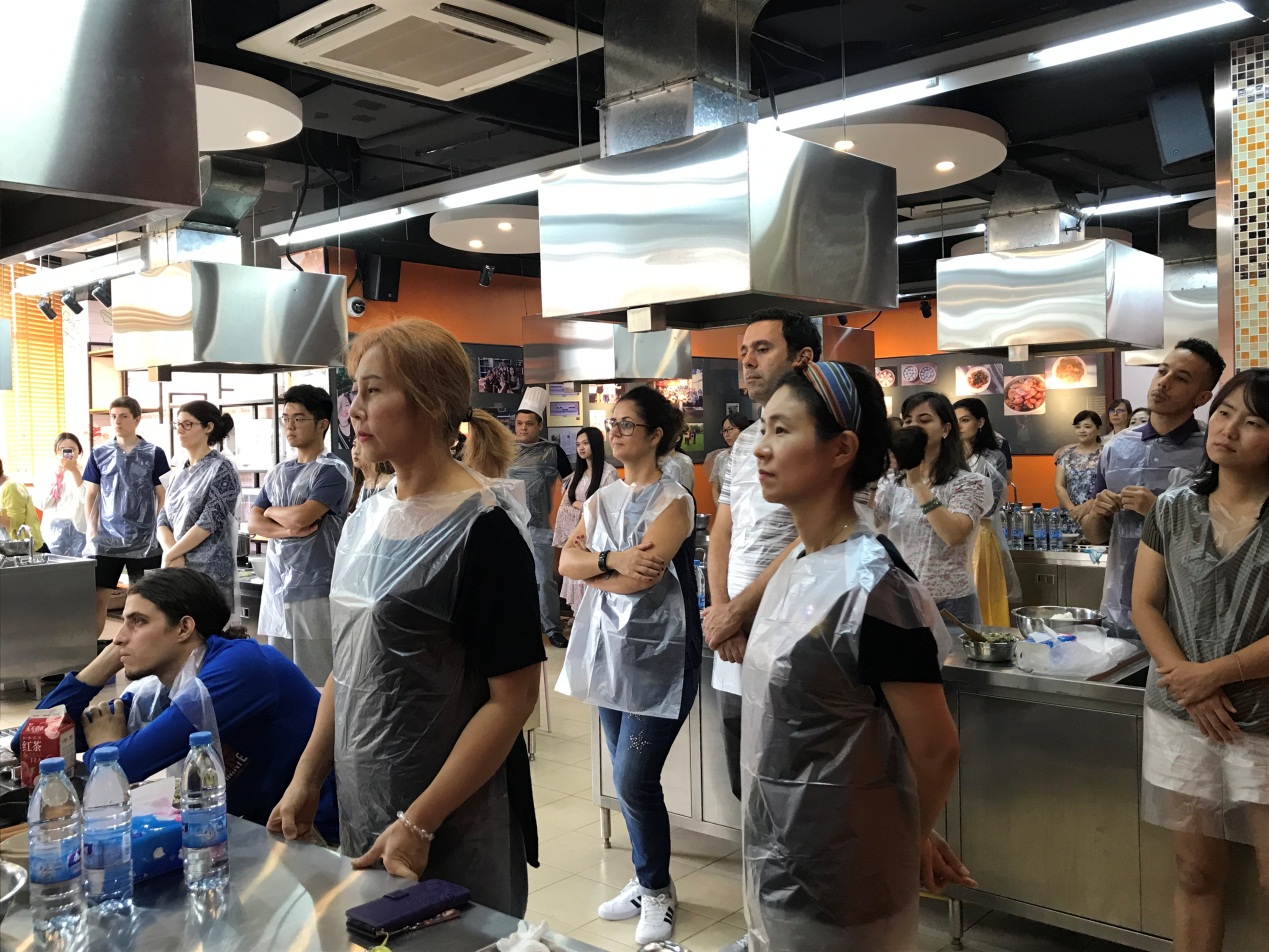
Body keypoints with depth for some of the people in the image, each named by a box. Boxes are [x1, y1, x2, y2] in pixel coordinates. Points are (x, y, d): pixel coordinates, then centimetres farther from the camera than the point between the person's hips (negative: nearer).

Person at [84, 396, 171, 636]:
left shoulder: (154, 453, 1)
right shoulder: (99, 453, 7)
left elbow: (163, 496, 3)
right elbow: (91, 495, 11)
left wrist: (159, 529, -4)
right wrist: (92, 529, 2)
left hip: (145, 540, -2)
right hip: (106, 539, 2)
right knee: (97, 597, 0)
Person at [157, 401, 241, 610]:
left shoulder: (221, 470, -5)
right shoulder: (180, 474, 15)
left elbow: (209, 523, -13)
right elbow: (163, 521, 10)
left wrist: (170, 555, -8)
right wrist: (173, 555, -10)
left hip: (210, 573, -6)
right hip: (177, 571, 6)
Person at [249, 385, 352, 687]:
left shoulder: (332, 470, -7)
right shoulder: (278, 472, 16)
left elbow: (300, 517, -17)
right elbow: (253, 523, 9)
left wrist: (271, 511, 4)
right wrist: (289, 529, -9)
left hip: (314, 588, -7)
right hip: (276, 586, 7)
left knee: (315, 680, -4)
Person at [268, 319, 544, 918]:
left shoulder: (483, 527, -17)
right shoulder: (366, 519, 5)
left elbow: (513, 697, -19)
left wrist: (420, 824, -20)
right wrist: (306, 780, 8)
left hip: (454, 828, -7)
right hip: (359, 805, 7)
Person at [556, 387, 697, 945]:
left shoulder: (673, 500, -8)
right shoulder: (603, 498, 12)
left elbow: (640, 576, -19)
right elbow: (566, 561, 1)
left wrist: (590, 568, -4)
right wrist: (611, 559, -17)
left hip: (657, 653, -6)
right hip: (609, 647, 6)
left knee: (634, 781, -5)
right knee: (630, 780, 13)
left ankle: (657, 891, 16)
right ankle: (646, 881, 29)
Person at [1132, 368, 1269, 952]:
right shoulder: (1173, 510, 4)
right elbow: (1144, 604, 3)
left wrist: (1214, 673, -15)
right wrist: (1185, 682, -9)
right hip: (1180, 717, 3)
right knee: (1196, 873, 11)